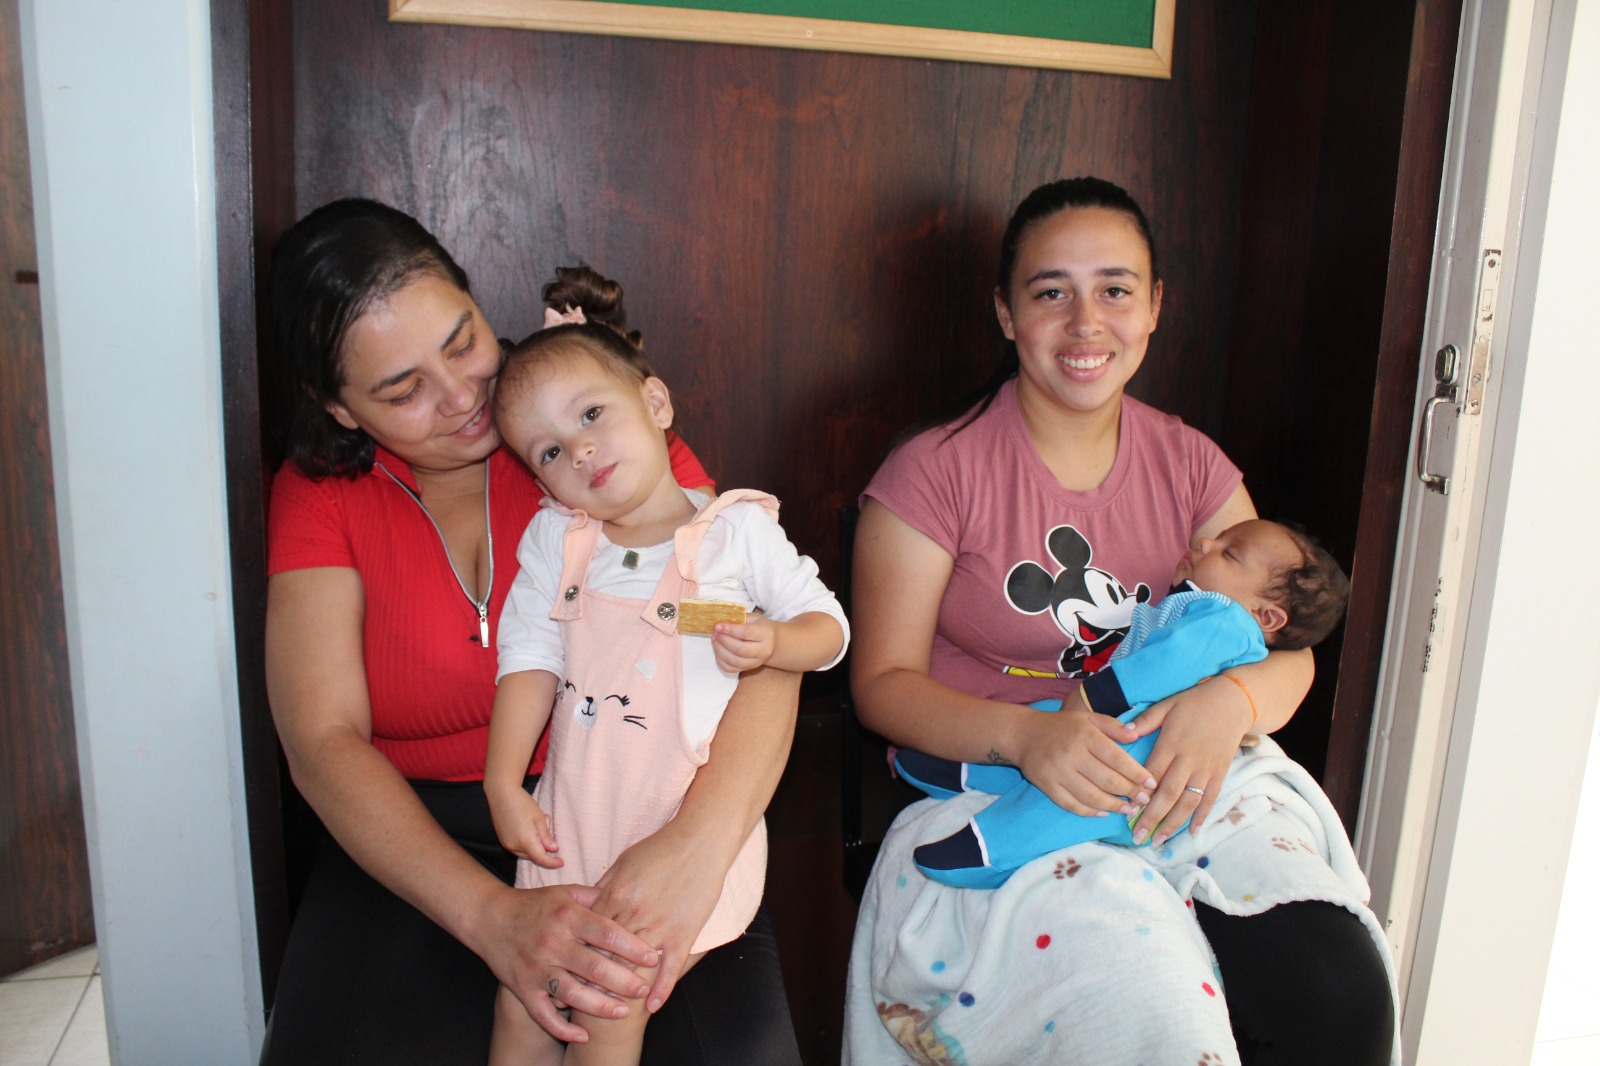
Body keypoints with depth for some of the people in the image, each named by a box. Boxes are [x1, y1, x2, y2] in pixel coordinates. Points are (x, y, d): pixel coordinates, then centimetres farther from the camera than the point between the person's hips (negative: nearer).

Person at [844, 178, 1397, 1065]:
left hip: (1184, 780, 4)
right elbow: (883, 680, -5)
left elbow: (1287, 651, 7)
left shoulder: (1190, 466, 9)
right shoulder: (934, 472, -4)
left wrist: (1231, 701, -18)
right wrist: (1023, 734, -24)